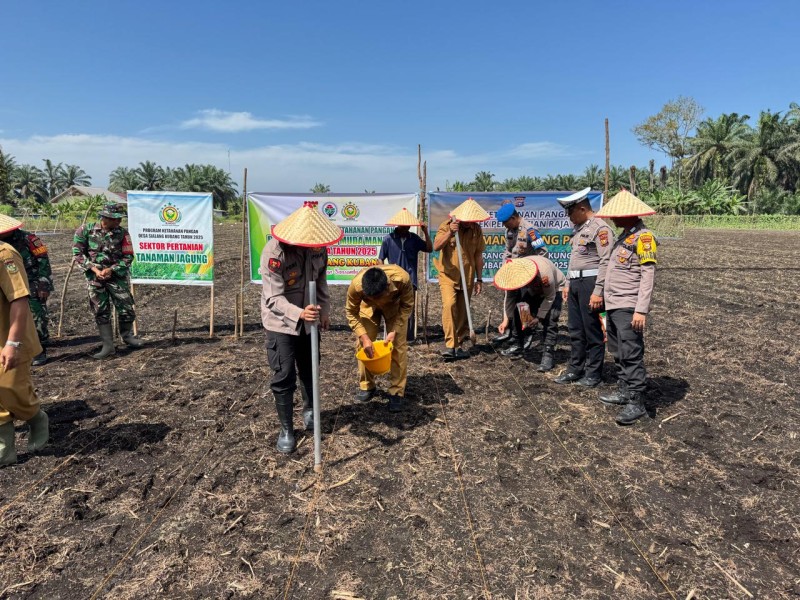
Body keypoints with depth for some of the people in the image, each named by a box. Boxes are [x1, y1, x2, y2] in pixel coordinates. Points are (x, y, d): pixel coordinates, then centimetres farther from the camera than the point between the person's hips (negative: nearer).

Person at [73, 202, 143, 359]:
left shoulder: (122, 233, -5)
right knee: (101, 312, 3)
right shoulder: (86, 230, -6)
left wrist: (111, 269, -16)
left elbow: (128, 257, -4)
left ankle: (127, 336, 26)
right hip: (94, 277, 0)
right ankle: (108, 346, 9)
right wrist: (94, 269, -13)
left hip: (117, 275, 0)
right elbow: (78, 253, -3)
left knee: (126, 308, 2)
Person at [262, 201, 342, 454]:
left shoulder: (317, 248, -9)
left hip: (309, 320, 5)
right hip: (281, 322, -5)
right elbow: (274, 298, -29)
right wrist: (299, 314, -45)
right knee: (284, 376, -4)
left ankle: (309, 410, 43)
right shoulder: (274, 252, -26)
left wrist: (325, 310, 10)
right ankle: (286, 429, 13)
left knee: (309, 369, 18)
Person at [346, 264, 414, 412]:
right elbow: (351, 312, -21)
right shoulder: (356, 285, -40)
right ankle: (366, 386, 16)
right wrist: (364, 337, -30)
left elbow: (407, 306, -21)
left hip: (395, 305, -1)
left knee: (398, 346, -10)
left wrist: (394, 331, -29)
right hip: (368, 307, 1)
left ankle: (397, 392, 1)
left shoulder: (402, 279, -42)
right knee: (361, 344, -4)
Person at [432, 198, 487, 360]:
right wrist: (450, 233, -33)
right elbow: (436, 247, -21)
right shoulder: (446, 225, -8)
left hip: (467, 277, 3)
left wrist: (479, 279, 6)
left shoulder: (476, 229, 1)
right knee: (449, 305, -22)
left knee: (463, 311, 6)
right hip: (448, 275, -3)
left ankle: (458, 345, 18)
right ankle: (449, 345, -18)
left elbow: (478, 255, 6)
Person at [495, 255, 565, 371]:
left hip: (555, 288, -5)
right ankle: (517, 346, 8)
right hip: (533, 290, 5)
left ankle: (548, 354, -17)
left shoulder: (545, 274, -42)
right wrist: (506, 319, -20)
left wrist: (538, 317, -26)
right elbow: (509, 298, -16)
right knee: (516, 312, -5)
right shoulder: (514, 273, -27)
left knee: (549, 320, -22)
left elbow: (549, 298, -28)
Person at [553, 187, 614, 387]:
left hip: (590, 283, -9)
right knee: (575, 329, 13)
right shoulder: (579, 228, 16)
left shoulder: (600, 228, -12)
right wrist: (568, 284, 19)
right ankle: (575, 369, 24)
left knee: (593, 331, 2)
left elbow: (606, 262, -18)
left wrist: (598, 291, -21)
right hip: (576, 283, 9)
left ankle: (593, 373, 13)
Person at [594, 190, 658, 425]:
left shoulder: (643, 237, -11)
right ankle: (624, 390, 28)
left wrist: (641, 310, -23)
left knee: (631, 354, -8)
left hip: (628, 308, -10)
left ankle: (636, 402, -3)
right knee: (619, 352, 16)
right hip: (614, 306, 10)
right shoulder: (625, 234, 17)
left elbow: (648, 275, -18)